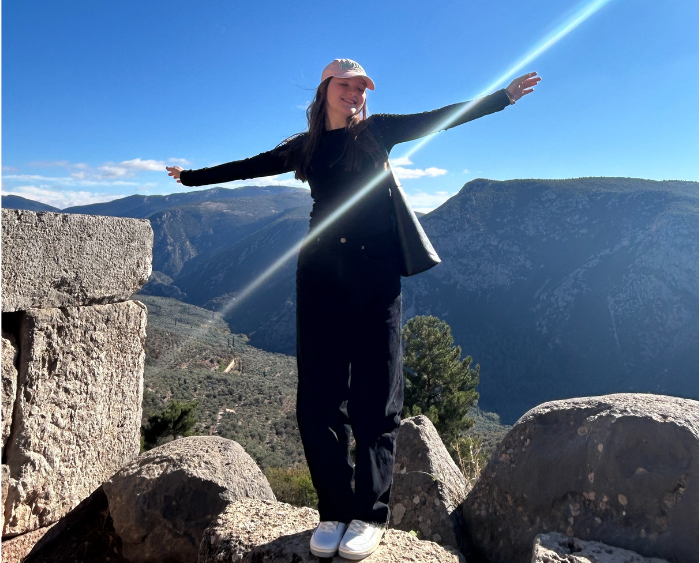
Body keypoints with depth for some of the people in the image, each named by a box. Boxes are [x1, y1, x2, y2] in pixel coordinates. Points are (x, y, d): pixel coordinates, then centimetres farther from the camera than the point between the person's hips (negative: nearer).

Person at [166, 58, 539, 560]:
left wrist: (503, 96, 2)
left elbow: (439, 118, 8)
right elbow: (250, 167, 24)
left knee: (375, 393, -2)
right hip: (321, 271, 2)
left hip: (375, 272, -2)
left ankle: (370, 515, 9)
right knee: (319, 394, -1)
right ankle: (335, 511, 12)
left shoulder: (376, 132, 12)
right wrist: (193, 176, 31)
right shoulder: (304, 147, 16)